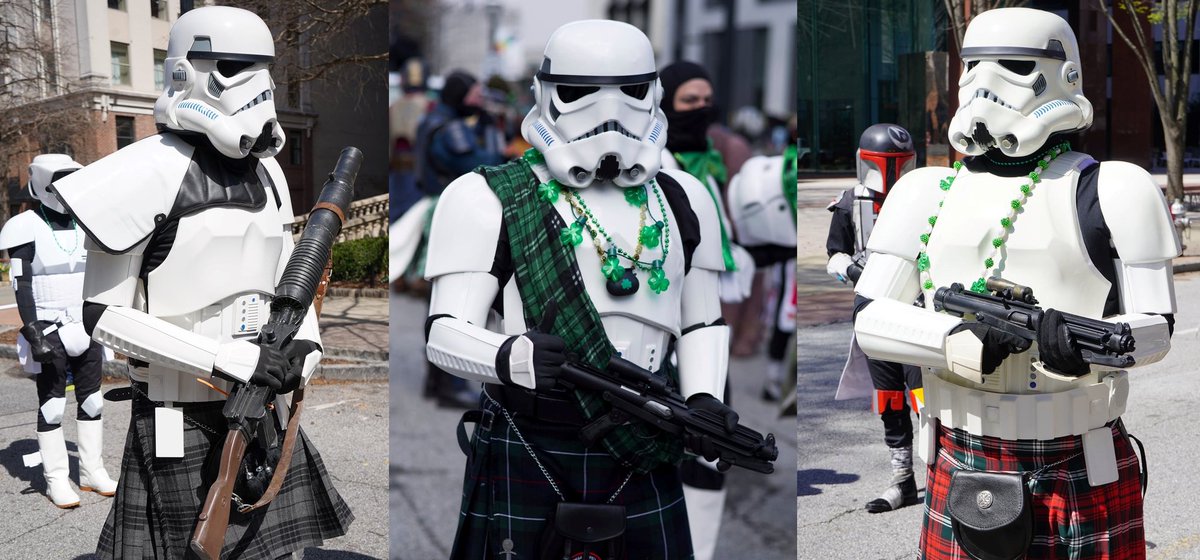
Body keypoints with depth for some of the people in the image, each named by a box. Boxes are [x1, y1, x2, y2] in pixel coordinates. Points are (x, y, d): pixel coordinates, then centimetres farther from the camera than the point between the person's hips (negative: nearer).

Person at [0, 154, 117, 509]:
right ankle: (56, 479, 5)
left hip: (86, 329, 6)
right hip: (49, 331, -5)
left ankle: (92, 471, 17)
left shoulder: (83, 225, 10)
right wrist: (32, 333, -19)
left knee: (91, 400, 8)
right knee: (52, 405, -1)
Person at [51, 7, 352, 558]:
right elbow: (102, 314, -13)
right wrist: (226, 360, -20)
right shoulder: (155, 171, -14)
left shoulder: (266, 172, 8)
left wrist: (304, 342, -3)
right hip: (180, 420, -6)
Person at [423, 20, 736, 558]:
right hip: (526, 455, -3)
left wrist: (704, 398, -2)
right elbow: (447, 332, -9)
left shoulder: (682, 202, 10)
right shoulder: (492, 202, -4)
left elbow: (702, 322, 17)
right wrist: (514, 357, -30)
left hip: (642, 456, 4)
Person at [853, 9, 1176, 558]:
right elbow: (869, 317, 0)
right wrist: (957, 342, -18)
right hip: (960, 469, 2)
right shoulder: (927, 192, 5)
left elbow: (1157, 326, -5)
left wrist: (1089, 344, -26)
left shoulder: (1111, 192, -3)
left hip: (1083, 474, -2)